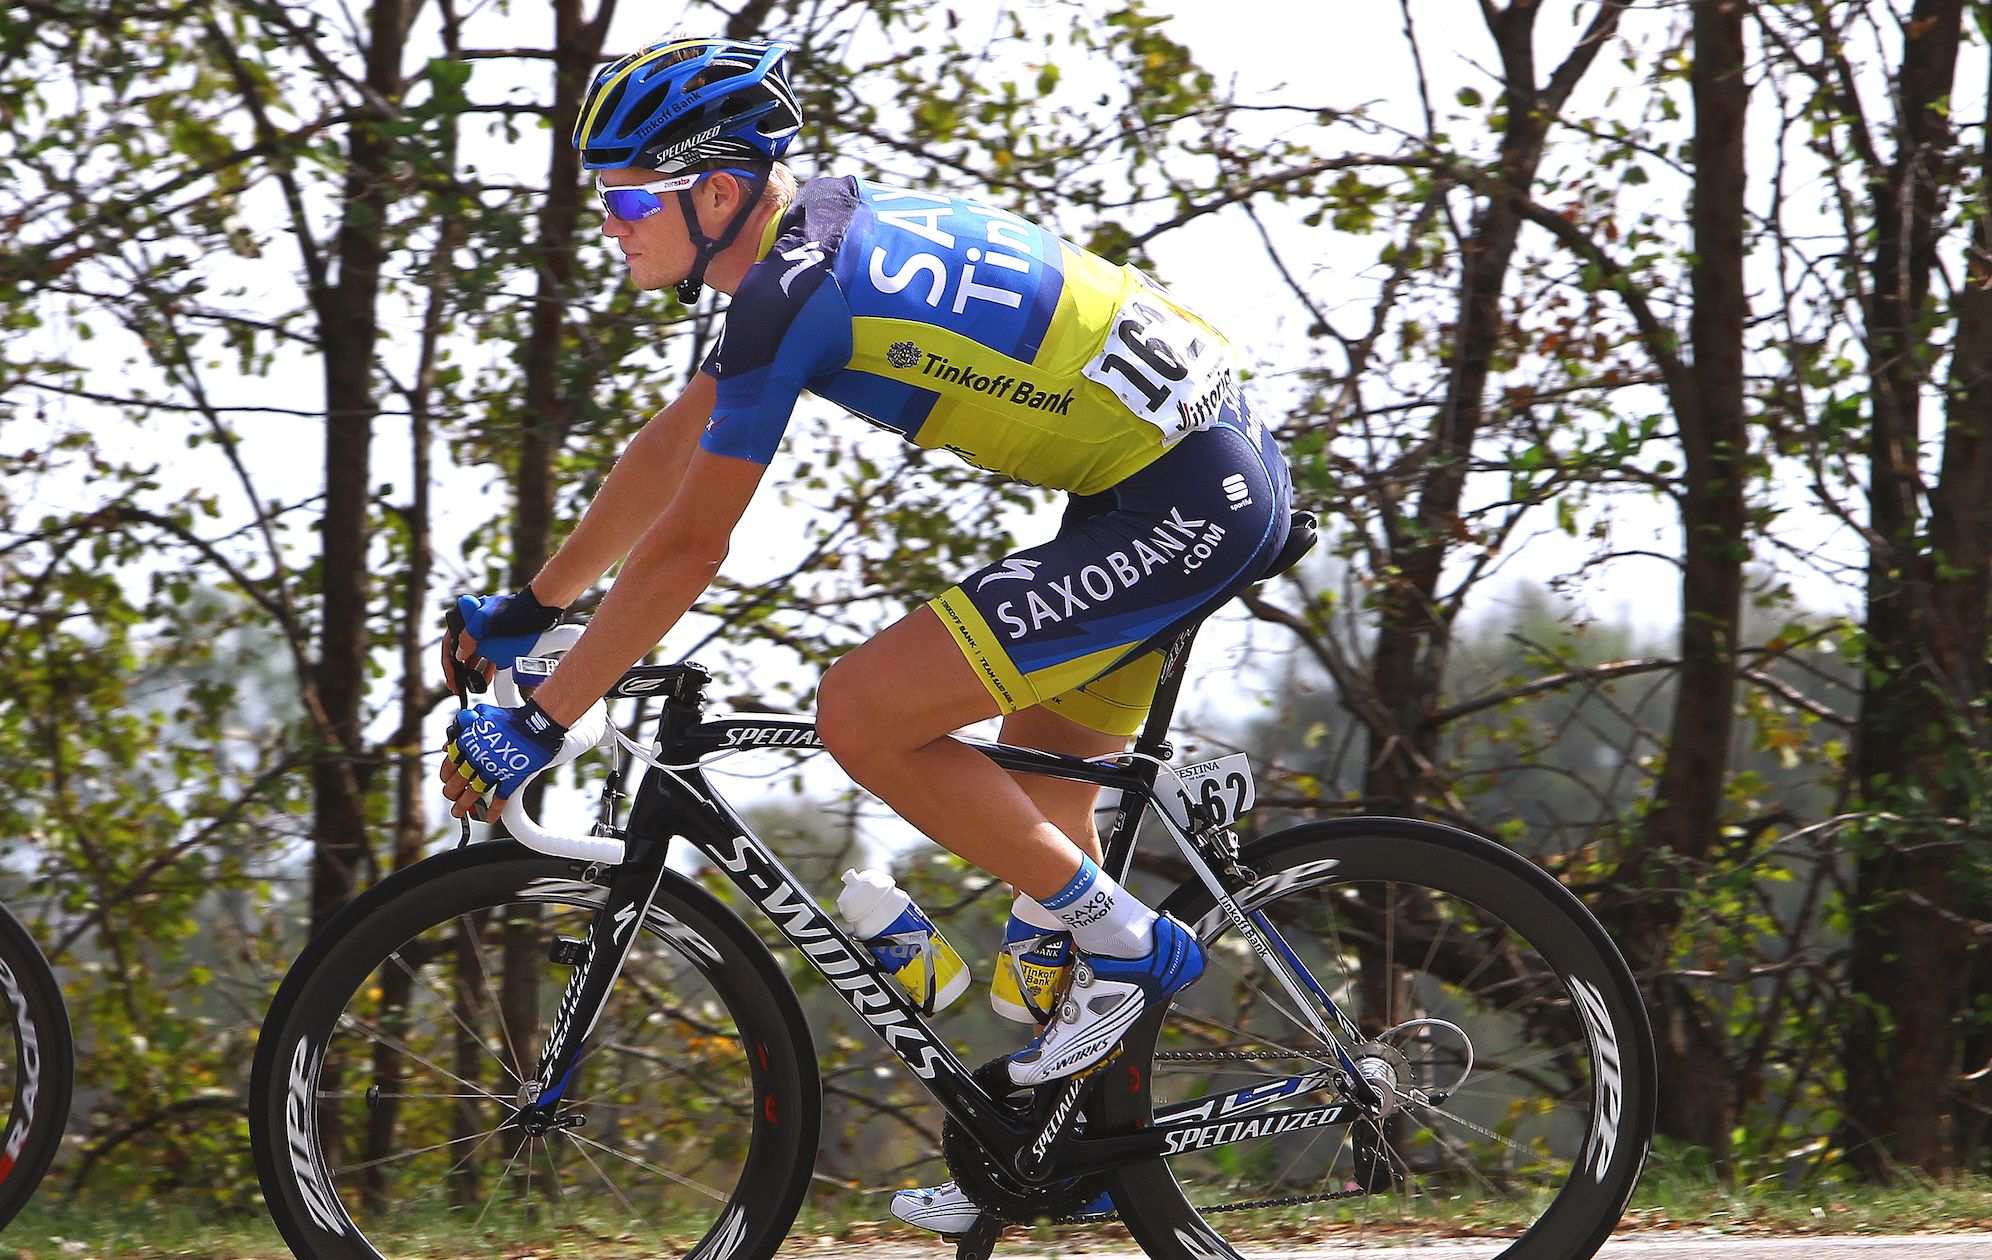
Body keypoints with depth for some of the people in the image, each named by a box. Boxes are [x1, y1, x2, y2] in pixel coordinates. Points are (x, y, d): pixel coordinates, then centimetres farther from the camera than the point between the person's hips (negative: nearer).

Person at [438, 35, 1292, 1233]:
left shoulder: (796, 293, -17)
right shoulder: (811, 230, 11)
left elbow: (688, 548, -16)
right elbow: (672, 447, 22)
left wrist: (538, 724, -10)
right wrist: (531, 607, 26)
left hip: (1187, 503, -10)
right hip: (1223, 469, 10)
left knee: (864, 712, -14)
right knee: (1032, 787, 18)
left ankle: (1125, 942, -2)